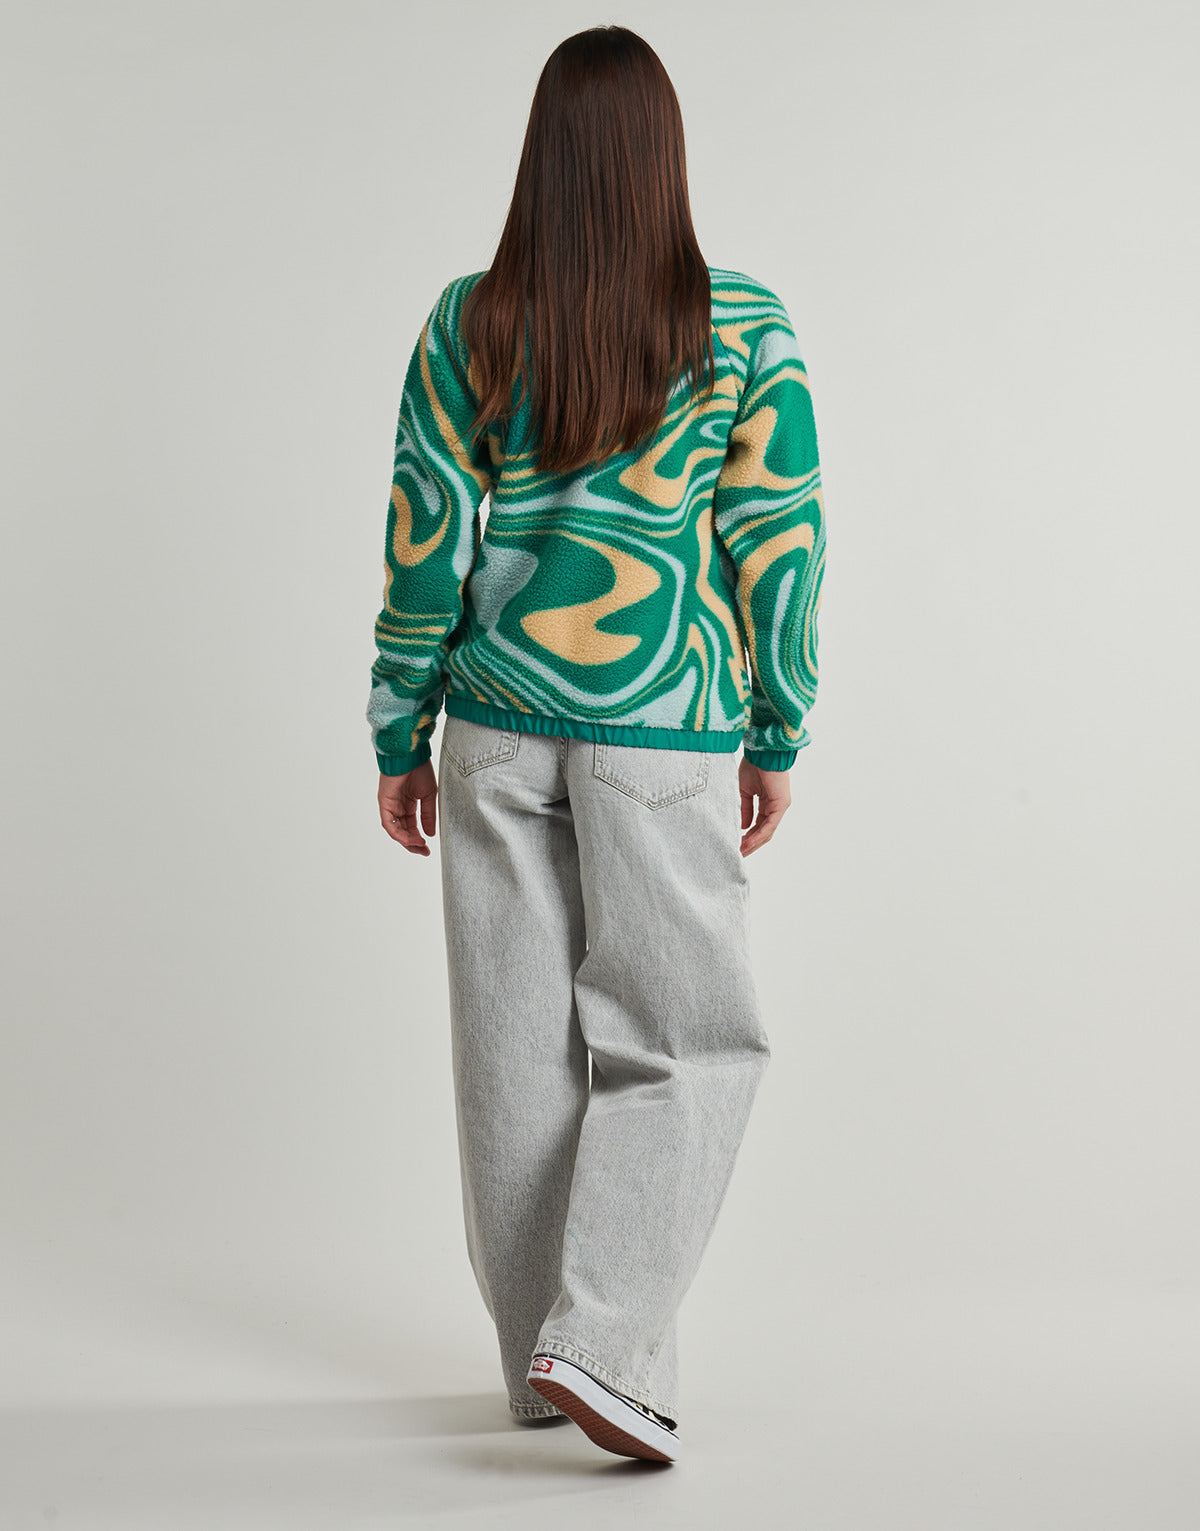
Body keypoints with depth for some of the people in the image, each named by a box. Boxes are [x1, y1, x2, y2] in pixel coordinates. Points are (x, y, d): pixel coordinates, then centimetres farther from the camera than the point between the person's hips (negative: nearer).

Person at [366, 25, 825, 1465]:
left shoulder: (466, 324, 0)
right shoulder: (747, 327, -5)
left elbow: (422, 543, 1)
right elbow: (778, 540, -4)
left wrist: (400, 740, 9)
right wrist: (777, 736, 5)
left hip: (498, 722, 3)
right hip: (664, 728, -3)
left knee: (519, 1048, 11)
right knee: (684, 1042, 9)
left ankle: (547, 1361, 22)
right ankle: (599, 1342, -5)